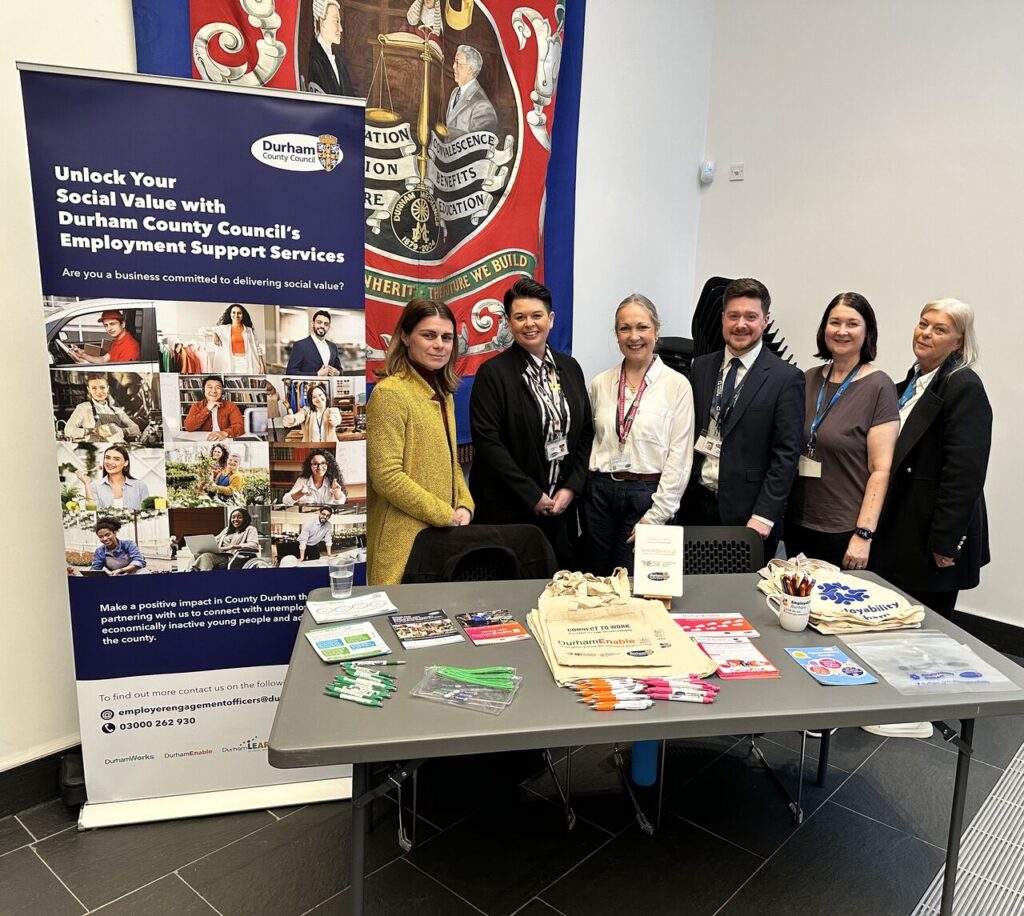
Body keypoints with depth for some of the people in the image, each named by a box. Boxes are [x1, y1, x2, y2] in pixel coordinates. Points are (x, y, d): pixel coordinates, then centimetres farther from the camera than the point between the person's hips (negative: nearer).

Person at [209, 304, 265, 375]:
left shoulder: (249, 330, 14)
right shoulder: (223, 329, 11)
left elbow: (257, 349, 11)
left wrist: (261, 365, 2)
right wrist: (214, 334, -11)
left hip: (247, 363, 1)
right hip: (231, 364, -1)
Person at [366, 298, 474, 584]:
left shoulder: (442, 394, 11)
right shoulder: (390, 392, -15)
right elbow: (387, 477, -20)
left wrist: (464, 506, -1)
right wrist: (446, 515, -15)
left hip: (445, 534, 8)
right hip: (405, 540, -8)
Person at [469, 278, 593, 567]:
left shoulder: (569, 367, 8)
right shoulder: (493, 373, -8)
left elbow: (585, 433, 10)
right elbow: (487, 443, -13)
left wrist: (572, 487, -3)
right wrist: (533, 496, -14)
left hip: (562, 504, 5)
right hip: (508, 510, -4)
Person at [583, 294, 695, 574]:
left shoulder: (677, 385, -5)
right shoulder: (600, 383, 6)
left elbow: (679, 456, -6)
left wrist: (656, 515, -9)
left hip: (646, 493, -3)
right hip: (600, 491, 3)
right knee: (597, 580, 14)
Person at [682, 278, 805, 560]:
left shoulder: (786, 378, -6)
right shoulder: (701, 367, 9)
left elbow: (786, 454, -9)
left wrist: (763, 516, -14)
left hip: (747, 513, -4)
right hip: (695, 504, 4)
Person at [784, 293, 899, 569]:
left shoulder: (878, 386, -7)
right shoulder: (807, 380, 6)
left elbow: (881, 469, -11)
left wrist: (864, 534, -16)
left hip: (845, 533, -4)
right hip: (798, 525, 4)